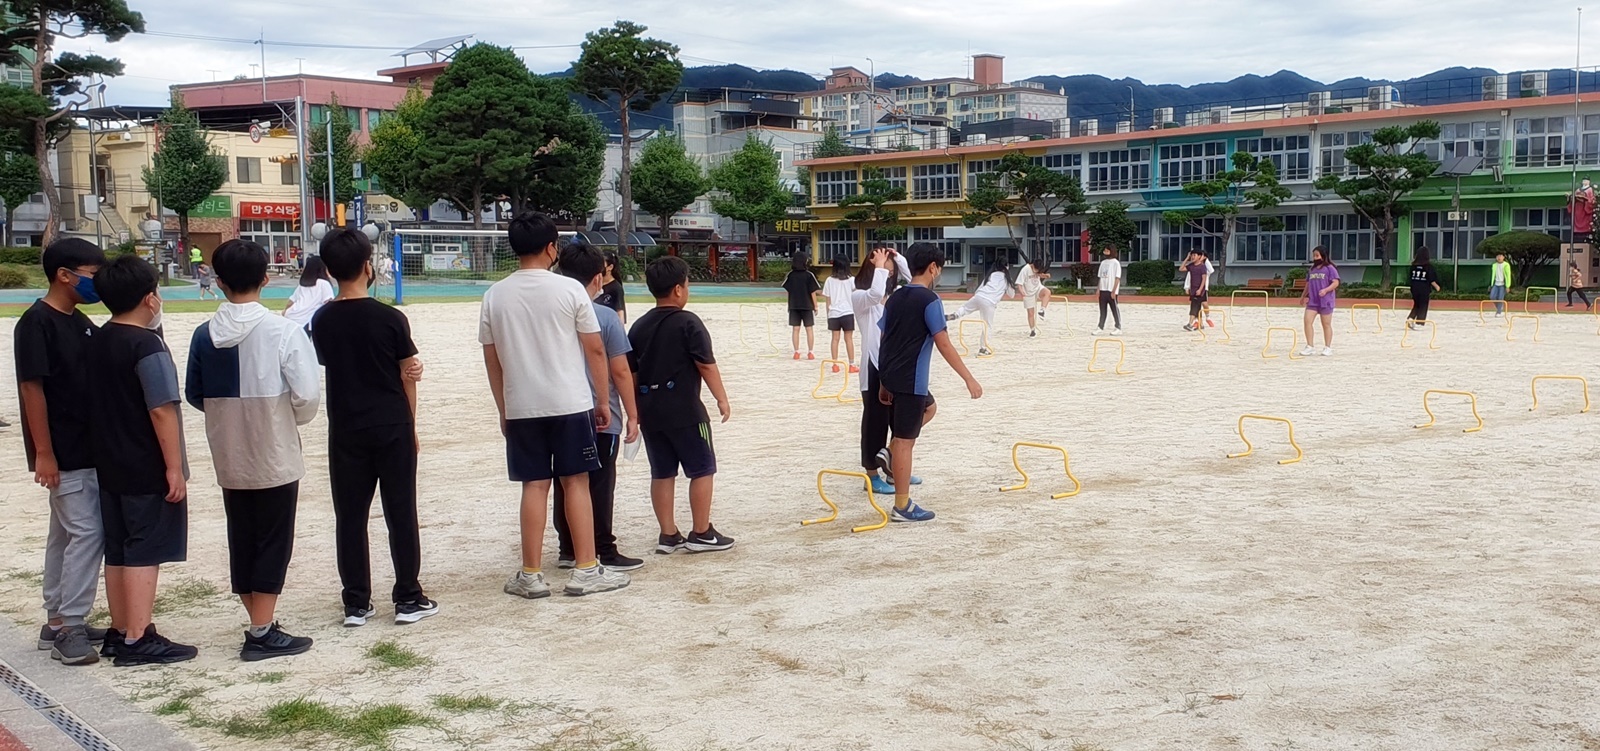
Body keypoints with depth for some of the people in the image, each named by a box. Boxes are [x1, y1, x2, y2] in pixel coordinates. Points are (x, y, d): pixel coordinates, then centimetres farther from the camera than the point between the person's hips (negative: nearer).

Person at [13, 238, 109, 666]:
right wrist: (43, 452, -19)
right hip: (62, 454, -9)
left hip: (87, 450, 9)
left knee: (66, 534, 13)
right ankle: (70, 627, -3)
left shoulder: (81, 323, 12)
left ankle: (57, 622, 22)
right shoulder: (36, 323, -14)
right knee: (86, 532, -9)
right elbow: (31, 388, -17)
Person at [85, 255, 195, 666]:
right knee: (145, 552, -4)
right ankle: (138, 640, -2)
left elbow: (100, 403, 15)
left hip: (111, 467, 8)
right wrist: (174, 466, -17)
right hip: (148, 470, -8)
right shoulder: (146, 345, -17)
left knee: (118, 551, 14)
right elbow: (162, 410, -20)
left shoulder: (96, 342, 8)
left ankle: (119, 633, 21)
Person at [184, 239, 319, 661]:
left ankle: (261, 625, 24)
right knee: (274, 543, 5)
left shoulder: (204, 335, -2)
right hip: (276, 459, -4)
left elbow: (194, 395, 7)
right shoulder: (283, 330, -14)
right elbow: (307, 395, -15)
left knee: (241, 542, 15)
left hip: (229, 461, 4)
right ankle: (262, 634, 6)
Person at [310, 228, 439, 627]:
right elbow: (408, 378, -4)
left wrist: (402, 370, 0)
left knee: (350, 516, 8)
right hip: (392, 428, -3)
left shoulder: (321, 321, 0)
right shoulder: (390, 319, -10)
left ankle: (356, 603, 11)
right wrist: (411, 427, 9)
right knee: (401, 514, 6)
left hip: (345, 430, 3)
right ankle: (408, 598, 11)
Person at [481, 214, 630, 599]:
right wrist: (603, 399, 6)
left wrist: (503, 409, 17)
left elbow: (491, 358, 7)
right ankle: (585, 571, 9)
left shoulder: (495, 295, 3)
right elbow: (595, 350, -4)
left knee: (534, 486, 7)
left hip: (520, 407, 3)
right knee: (576, 482, 5)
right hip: (570, 403, -2)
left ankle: (530, 575, 10)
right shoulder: (569, 289, -6)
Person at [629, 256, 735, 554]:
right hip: (684, 410, -6)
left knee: (662, 473, 11)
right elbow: (706, 364, -13)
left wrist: (636, 411, 17)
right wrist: (722, 398, -4)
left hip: (649, 410, 6)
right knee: (702, 470, 5)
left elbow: (632, 371, 10)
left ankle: (668, 535, 13)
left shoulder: (639, 327, 8)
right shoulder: (688, 323, -11)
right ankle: (701, 534, 9)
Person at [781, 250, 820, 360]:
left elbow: (787, 288, 9)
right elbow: (813, 292, -8)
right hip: (807, 305, -2)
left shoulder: (790, 275, -2)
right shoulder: (809, 275, -9)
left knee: (795, 329, 6)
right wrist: (815, 306, -2)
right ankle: (810, 352, 5)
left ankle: (796, 352, 5)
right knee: (809, 329, 6)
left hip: (794, 306, 2)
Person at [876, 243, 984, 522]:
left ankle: (893, 451, 18)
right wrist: (969, 379, -12)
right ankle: (902, 507, 5)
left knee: (929, 408, 31)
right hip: (910, 379, -8)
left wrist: (884, 383, 20)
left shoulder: (895, 298, 10)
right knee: (906, 441, -2)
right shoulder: (929, 300, -13)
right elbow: (944, 344, -16)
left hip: (890, 374, 8)